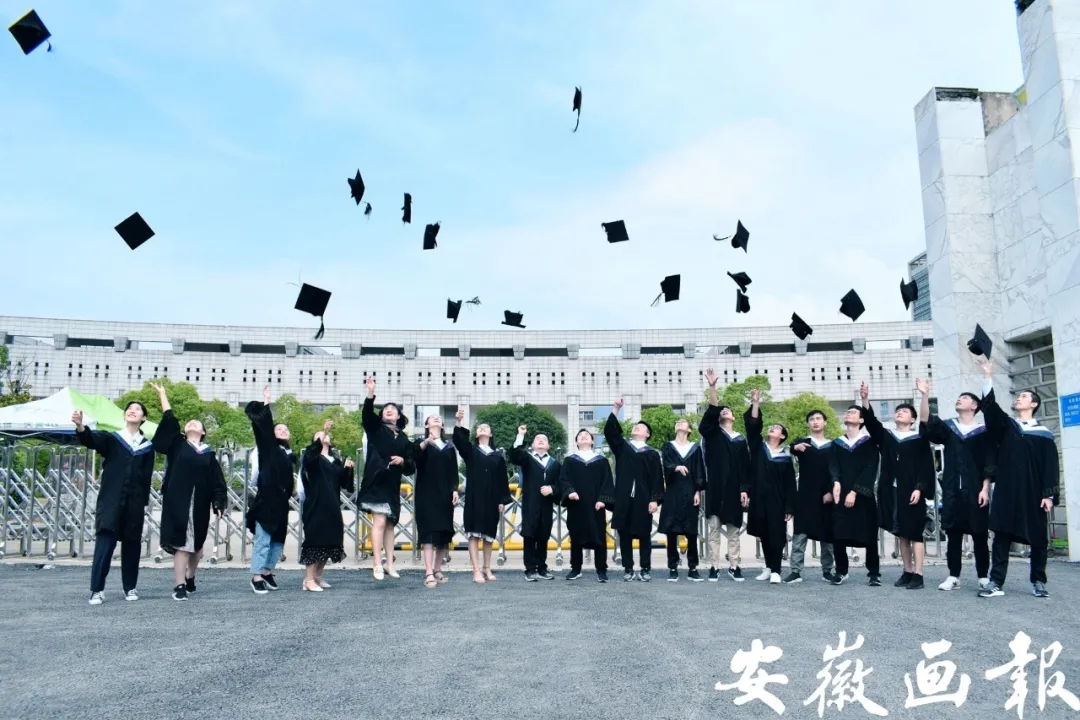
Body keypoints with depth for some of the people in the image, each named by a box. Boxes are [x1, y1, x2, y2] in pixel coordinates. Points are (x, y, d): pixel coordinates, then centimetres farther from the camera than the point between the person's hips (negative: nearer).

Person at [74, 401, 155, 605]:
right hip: (110, 501, -2)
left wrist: (144, 502, 4)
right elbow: (91, 440, -18)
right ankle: (97, 590, 0)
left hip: (134, 503, 2)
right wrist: (80, 426, -40)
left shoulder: (147, 447, 8)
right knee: (104, 544, -7)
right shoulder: (110, 439, 4)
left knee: (131, 545, 7)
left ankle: (130, 587, 18)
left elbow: (146, 477, 8)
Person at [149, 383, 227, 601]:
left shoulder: (209, 454, 10)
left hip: (199, 505, 2)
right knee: (180, 543, -7)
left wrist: (219, 504, -4)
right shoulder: (177, 445, 8)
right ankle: (180, 585, -6)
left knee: (196, 545, 11)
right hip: (178, 502, -2)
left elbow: (217, 481, 5)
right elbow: (169, 421, 3)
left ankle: (190, 579, 29)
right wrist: (162, 395, 7)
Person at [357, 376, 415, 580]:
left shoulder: (404, 440, 13)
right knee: (379, 521, -12)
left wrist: (403, 461, -11)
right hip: (376, 481, -4)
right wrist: (370, 394, -30)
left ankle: (389, 564, 16)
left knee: (390, 524, 9)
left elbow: (411, 467, 11)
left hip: (392, 485, 4)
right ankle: (377, 565, -10)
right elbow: (367, 414, -16)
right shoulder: (376, 429, 6)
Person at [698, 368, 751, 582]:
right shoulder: (712, 434, 6)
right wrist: (712, 387, -22)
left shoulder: (741, 440, 12)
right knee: (714, 530, 2)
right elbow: (710, 413, -11)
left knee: (734, 531, 7)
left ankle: (734, 566, 14)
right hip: (715, 489, -2)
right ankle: (714, 568, 7)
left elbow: (746, 468, 9)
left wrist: (745, 489, -2)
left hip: (734, 490, 2)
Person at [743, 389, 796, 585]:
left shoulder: (786, 457, 3)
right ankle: (769, 567, 23)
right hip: (759, 498, 2)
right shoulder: (758, 447, 8)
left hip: (777, 500, -2)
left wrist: (789, 508, -4)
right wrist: (755, 403, -13)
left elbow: (790, 484, 2)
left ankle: (775, 571, 0)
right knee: (764, 535, 10)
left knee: (776, 535, -3)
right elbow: (753, 426, -5)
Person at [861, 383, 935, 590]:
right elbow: (871, 423, -4)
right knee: (902, 534, 8)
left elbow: (927, 466, -4)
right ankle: (907, 572, 15)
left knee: (915, 533, -3)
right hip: (892, 491, 4)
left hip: (911, 491, -4)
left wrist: (919, 488, -16)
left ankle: (918, 575, -2)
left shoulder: (919, 439, 1)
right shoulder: (886, 436, 12)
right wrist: (865, 401, -18)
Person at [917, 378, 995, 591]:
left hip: (975, 491, -2)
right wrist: (925, 395, -19)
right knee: (953, 534, 3)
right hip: (951, 491, 2)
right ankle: (953, 577, 8)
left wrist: (985, 488, -9)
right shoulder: (947, 428, 10)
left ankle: (983, 577, 11)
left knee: (979, 535, 2)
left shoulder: (984, 432, 4)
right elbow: (926, 422, -9)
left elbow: (990, 463, 1)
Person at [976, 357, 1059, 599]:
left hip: (1034, 493, -1)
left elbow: (1050, 467, 1)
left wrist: (1049, 494, -7)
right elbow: (989, 406, -3)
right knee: (1002, 536, -2)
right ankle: (996, 582, -3)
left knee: (1038, 538, 5)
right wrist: (988, 377, -11)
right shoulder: (1006, 425, 12)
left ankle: (1038, 582, 17)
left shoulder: (1044, 434, 6)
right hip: (1006, 491, 1)